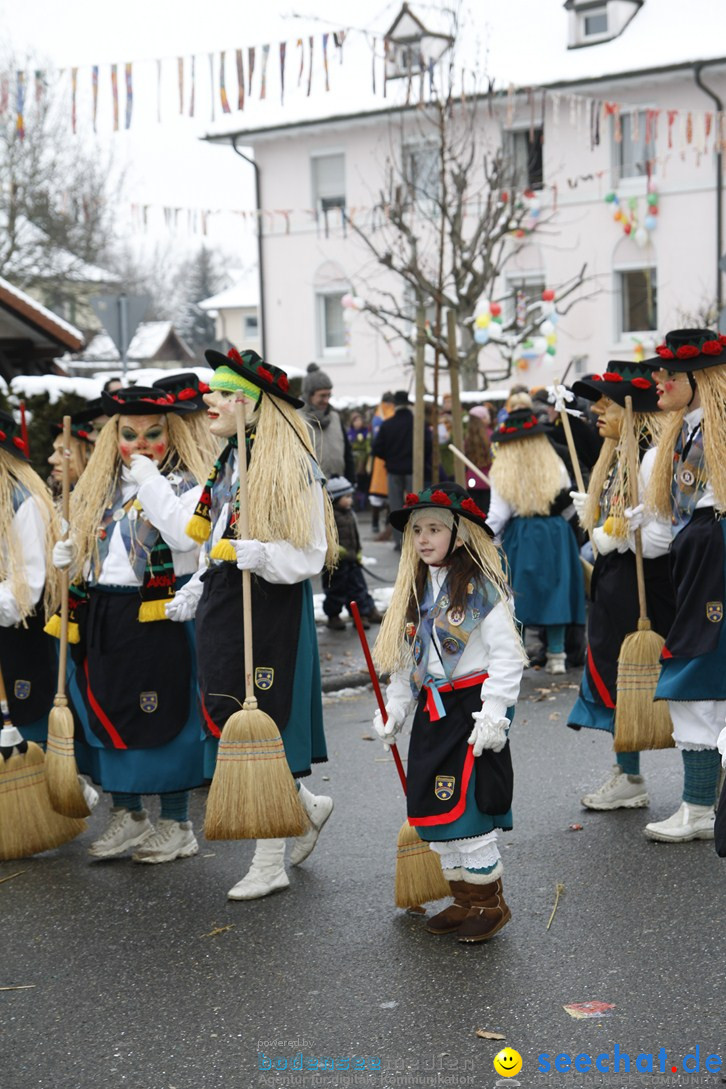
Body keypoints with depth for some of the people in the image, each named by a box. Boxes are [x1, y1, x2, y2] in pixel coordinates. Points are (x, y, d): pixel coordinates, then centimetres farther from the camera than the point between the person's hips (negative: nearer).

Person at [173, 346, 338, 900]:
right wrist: (188, 600, 16)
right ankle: (308, 806, 31)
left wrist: (252, 554, -30)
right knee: (229, 723, 9)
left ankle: (271, 862, 11)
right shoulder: (226, 462, 14)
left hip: (270, 606, -8)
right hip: (222, 605, 8)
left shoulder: (290, 467, -12)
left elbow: (308, 556, -16)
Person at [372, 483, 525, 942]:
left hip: (471, 712, -8)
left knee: (469, 809, -7)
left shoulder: (482, 589, -11)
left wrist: (493, 715, -20)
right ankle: (463, 900, 24)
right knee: (435, 810, 10)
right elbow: (406, 662, 18)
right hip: (432, 712, 8)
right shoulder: (416, 592, 12)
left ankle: (490, 901, 10)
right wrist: (394, 710, 10)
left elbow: (507, 658, -14)